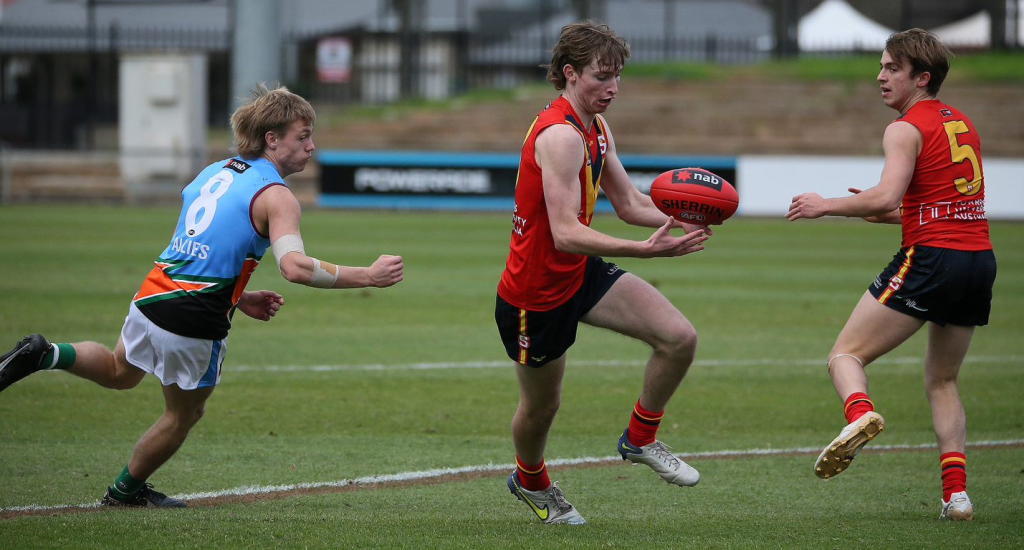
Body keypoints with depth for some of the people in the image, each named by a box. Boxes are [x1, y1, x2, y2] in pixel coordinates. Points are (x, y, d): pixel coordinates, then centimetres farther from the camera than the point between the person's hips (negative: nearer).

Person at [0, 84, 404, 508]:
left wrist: (240, 299, 22)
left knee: (120, 372, 34)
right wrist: (368, 277, -22)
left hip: (151, 297, 7)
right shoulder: (275, 197, -12)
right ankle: (127, 490, 36)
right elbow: (295, 266, -27)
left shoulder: (214, 172, 13)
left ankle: (45, 356, 9)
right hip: (194, 324, -7)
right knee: (184, 414, 20)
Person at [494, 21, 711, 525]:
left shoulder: (596, 128, 3)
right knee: (541, 408, 12)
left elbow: (629, 205, 7)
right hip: (535, 291, -8)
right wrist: (647, 250, -44)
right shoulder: (560, 135, -28)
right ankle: (530, 481, 45)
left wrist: (679, 218, -14)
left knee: (680, 337, -9)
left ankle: (640, 439, 13)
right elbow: (565, 233, -35)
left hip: (582, 274, 8)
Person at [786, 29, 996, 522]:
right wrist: (889, 214, 22)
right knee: (942, 382, 19)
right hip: (980, 259, 7)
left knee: (846, 355, -2)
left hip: (931, 258, -7)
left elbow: (886, 196, -20)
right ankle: (956, 492, 5)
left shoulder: (907, 130, -6)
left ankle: (860, 413, -34)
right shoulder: (962, 124, 19)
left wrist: (825, 206, -7)